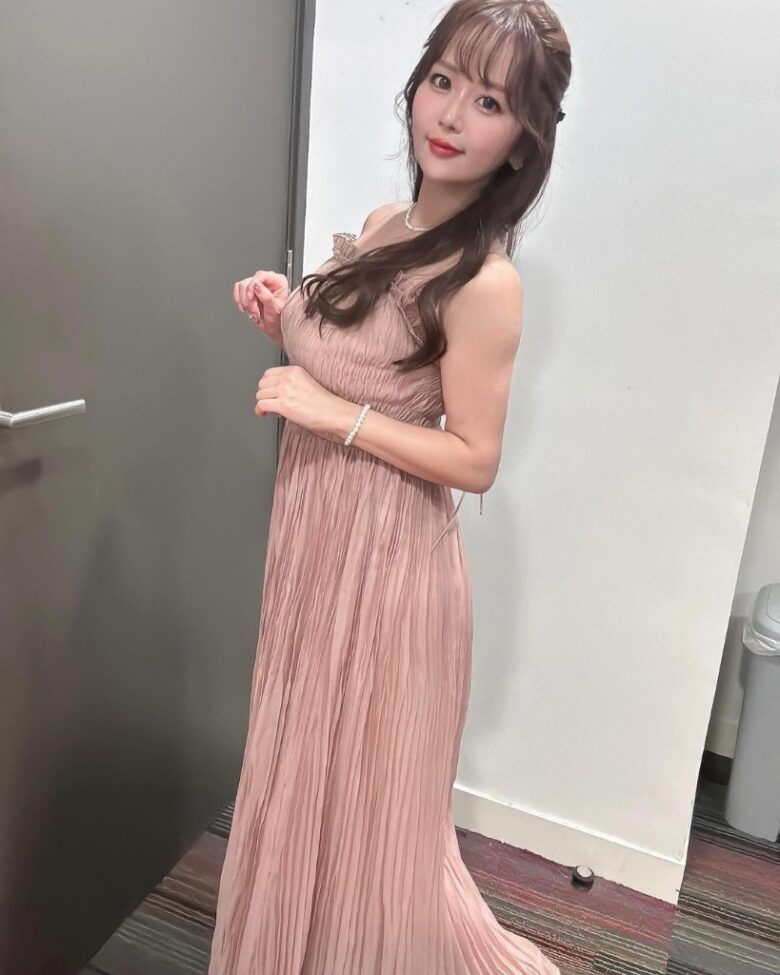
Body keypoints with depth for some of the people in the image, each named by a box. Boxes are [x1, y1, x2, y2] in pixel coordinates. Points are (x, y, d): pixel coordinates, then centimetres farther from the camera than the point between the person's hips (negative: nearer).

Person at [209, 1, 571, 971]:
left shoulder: (483, 283, -21)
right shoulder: (381, 228, 4)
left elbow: (474, 461, -18)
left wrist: (334, 414, -24)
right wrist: (286, 319, -2)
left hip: (386, 562, -8)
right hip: (316, 539, 8)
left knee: (361, 799, 13)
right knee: (303, 780, 25)